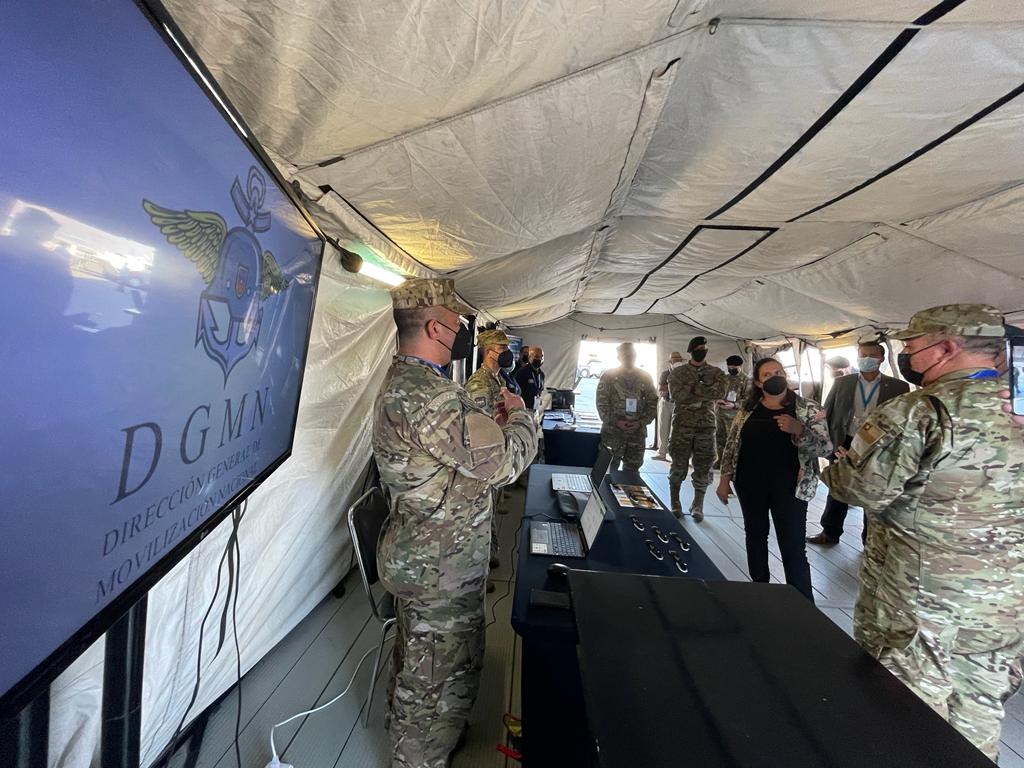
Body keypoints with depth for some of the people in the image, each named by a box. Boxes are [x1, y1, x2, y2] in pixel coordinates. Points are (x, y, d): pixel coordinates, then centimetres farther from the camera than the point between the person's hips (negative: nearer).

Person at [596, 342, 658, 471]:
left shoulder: (645, 377, 8)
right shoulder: (608, 376, 0)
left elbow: (653, 402, 6)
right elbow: (601, 402, -4)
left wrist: (641, 422, -8)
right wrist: (615, 422, -14)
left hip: (637, 432, 3)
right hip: (612, 431, -2)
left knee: (632, 471, 11)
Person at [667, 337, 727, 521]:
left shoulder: (716, 373, 8)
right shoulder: (678, 372, 4)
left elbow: (720, 392, -11)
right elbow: (676, 395, -12)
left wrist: (693, 389, -14)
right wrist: (704, 393, -14)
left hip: (707, 426, 2)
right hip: (682, 425, -1)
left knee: (703, 468, 6)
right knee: (678, 466, 4)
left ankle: (698, 506, 21)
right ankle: (675, 504, 19)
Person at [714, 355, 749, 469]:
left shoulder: (746, 380, -3)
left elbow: (747, 399, -8)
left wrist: (734, 405, -23)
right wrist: (717, 400, -4)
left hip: (733, 415, -6)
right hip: (719, 413, 6)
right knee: (719, 438, 13)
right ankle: (720, 460, 24)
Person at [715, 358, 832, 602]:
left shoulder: (808, 409, -4)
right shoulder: (748, 409, 1)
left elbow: (826, 448, -9)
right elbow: (732, 444, 4)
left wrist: (799, 430, -28)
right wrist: (724, 479, 1)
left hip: (789, 488, -3)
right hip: (750, 484, 3)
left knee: (793, 548, -1)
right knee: (755, 536, 16)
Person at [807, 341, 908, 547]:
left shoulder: (898, 387, -2)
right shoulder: (842, 382, 1)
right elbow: (827, 414, 1)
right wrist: (834, 444, -4)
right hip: (845, 445, 1)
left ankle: (871, 540, 32)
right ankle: (830, 533, 29)